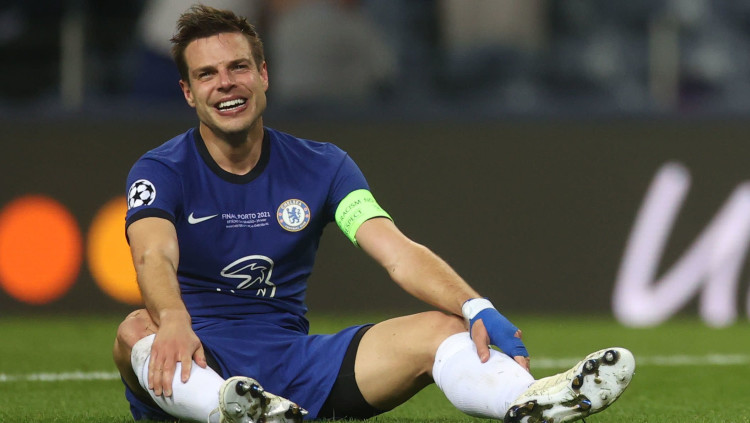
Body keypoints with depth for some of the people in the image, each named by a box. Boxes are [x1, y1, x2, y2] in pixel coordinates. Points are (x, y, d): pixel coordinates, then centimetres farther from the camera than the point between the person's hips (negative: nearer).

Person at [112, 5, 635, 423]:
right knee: (138, 328, -36)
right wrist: (172, 323, -46)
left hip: (292, 364, 3)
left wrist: (477, 310, -25)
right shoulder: (161, 172, 0)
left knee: (440, 328, -18)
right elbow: (155, 257, -21)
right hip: (199, 361, -3)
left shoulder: (321, 166, 9)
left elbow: (399, 254, -5)